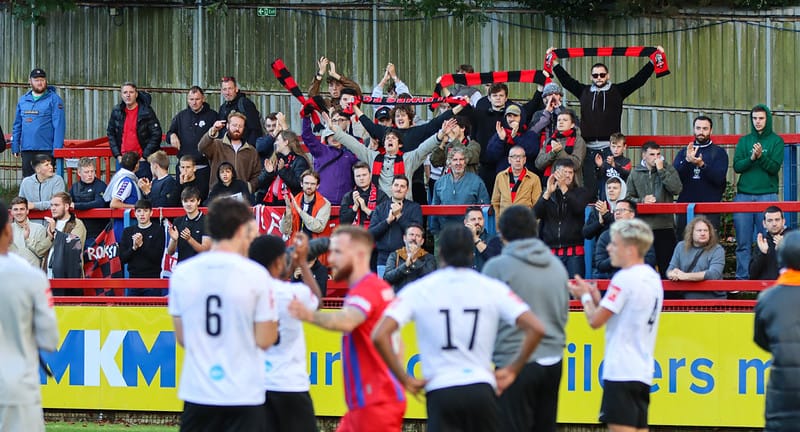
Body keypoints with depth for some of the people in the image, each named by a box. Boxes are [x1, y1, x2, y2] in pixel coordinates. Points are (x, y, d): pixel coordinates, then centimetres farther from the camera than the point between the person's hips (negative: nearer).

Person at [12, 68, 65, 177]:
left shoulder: (54, 99, -2)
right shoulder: (23, 100, 13)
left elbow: (59, 126, -7)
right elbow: (17, 126, 16)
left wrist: (57, 148, -15)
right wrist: (15, 147, 9)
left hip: (46, 150, -5)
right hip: (27, 150, 5)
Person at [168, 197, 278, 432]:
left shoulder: (182, 272, 2)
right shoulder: (255, 274, -8)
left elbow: (181, 338, 10)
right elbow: (265, 340, -6)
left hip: (197, 393, 3)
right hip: (244, 395, -3)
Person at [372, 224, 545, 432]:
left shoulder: (418, 290, 2)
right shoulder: (493, 288, 4)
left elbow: (380, 336, -9)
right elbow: (536, 329, -4)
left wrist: (405, 380, -1)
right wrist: (512, 370, 7)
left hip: (440, 393, -1)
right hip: (481, 389, 1)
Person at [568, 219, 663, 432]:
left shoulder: (625, 278, -14)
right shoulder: (653, 278, 14)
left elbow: (595, 320, -11)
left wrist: (585, 296, 7)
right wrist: (595, 297, 15)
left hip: (621, 371, -9)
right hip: (643, 370, 9)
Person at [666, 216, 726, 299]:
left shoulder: (717, 250, -1)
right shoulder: (681, 247, 13)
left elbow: (714, 274, -15)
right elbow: (670, 270, 13)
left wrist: (685, 276, -19)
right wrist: (673, 274, -14)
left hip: (713, 299, -4)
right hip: (687, 298, 4)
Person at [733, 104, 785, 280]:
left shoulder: (776, 141, 4)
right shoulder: (744, 141, 12)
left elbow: (775, 167, -5)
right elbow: (737, 166, 3)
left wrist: (761, 156, -20)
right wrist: (751, 158, -14)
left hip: (767, 195, -2)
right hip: (744, 195, 2)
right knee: (743, 242, 1)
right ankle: (742, 278, 4)